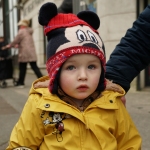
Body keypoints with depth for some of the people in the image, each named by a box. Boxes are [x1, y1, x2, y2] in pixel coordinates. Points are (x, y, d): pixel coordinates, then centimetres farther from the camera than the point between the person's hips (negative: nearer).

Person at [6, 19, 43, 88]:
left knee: (22, 69, 2)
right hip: (32, 53, 7)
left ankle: (20, 83, 9)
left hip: (24, 54, -7)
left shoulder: (21, 31, -7)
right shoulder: (29, 32, 18)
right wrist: (18, 45, 28)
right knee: (34, 67, 6)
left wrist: (9, 45, 11)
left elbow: (16, 41, -4)